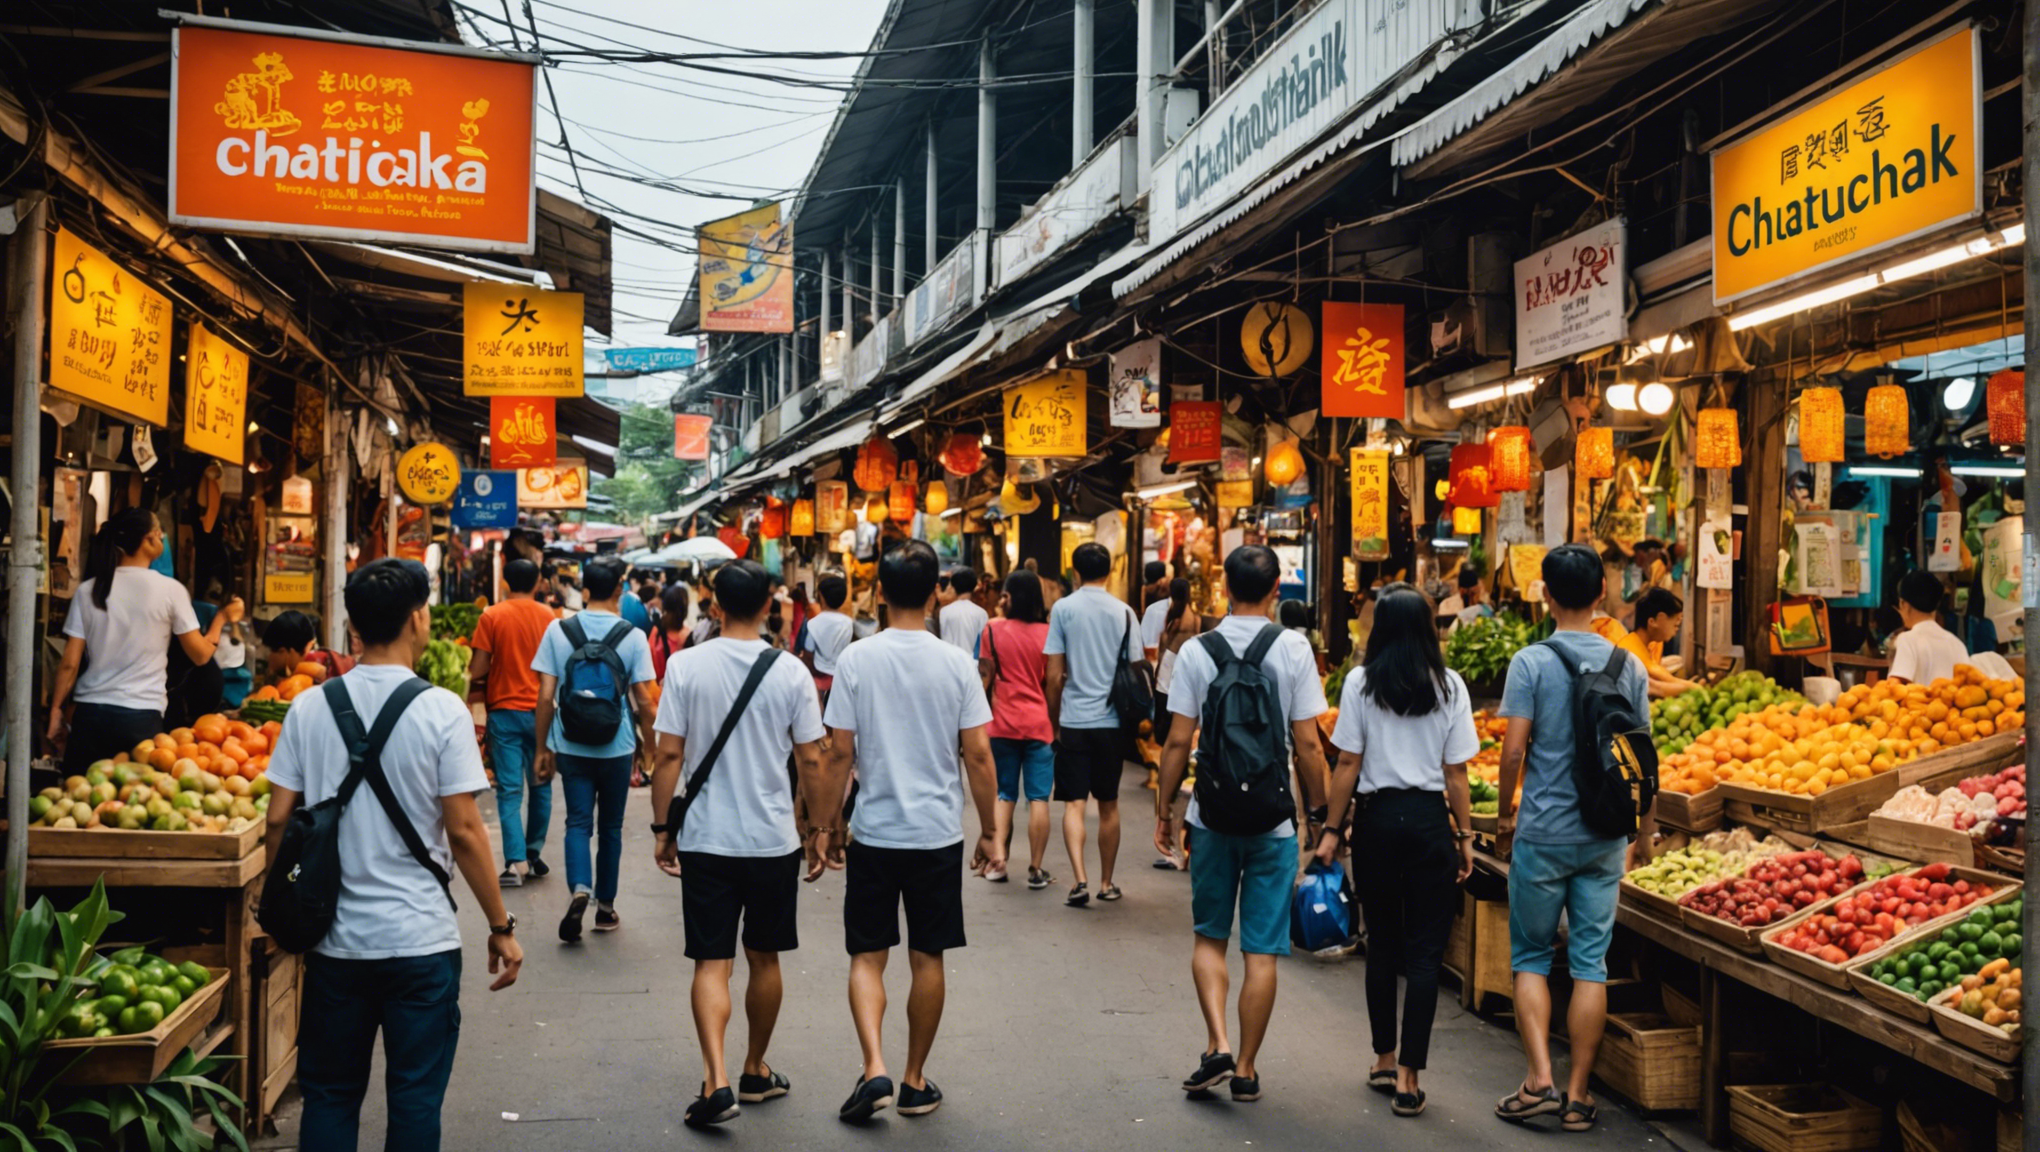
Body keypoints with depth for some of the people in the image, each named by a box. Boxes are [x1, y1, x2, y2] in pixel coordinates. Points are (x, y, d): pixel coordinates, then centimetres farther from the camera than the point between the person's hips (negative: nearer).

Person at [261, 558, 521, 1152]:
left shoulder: (310, 707, -1)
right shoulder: (442, 711, -11)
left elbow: (278, 819, 2)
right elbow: (464, 831, -11)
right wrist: (501, 927, -2)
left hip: (334, 939, 3)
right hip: (422, 940, -3)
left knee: (329, 1096, 16)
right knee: (416, 1098, 7)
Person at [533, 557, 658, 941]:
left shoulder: (558, 631, -4)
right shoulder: (632, 636, -7)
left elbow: (546, 697, -4)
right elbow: (643, 699, -5)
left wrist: (542, 748, 5)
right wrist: (649, 744, 8)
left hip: (571, 746, 1)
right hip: (617, 747, 0)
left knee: (578, 821, 7)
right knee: (611, 825, 13)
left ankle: (579, 890, -16)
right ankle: (605, 906, 21)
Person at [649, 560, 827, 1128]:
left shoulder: (686, 666, -7)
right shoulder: (790, 672, -7)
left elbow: (668, 755, -6)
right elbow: (811, 761, -3)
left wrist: (661, 829, 4)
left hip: (706, 839, 0)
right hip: (774, 840, 1)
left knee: (712, 963, 5)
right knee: (764, 959, 15)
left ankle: (717, 1080, -9)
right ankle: (756, 1072, 29)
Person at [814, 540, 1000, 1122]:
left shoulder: (856, 659, -8)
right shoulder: (957, 664, -6)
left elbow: (840, 753, -6)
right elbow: (979, 755, -4)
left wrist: (827, 826, 5)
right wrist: (989, 832, 6)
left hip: (874, 832, -1)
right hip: (938, 834, 1)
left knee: (867, 957, 11)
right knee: (927, 958, 12)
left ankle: (875, 1068, -4)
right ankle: (915, 1082, 21)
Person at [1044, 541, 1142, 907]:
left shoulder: (1063, 608, -3)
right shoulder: (1124, 612, 2)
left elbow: (1055, 675, -4)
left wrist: (1054, 721, 7)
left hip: (1075, 719, -2)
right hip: (1112, 720, 2)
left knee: (1073, 803, 0)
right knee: (1108, 804, 13)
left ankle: (1080, 881, -14)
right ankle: (1106, 882, 21)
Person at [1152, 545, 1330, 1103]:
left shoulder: (1196, 651, -4)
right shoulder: (1293, 649, -6)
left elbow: (1178, 742, -4)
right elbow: (1308, 745, -6)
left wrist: (1162, 811, 6)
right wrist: (1319, 811, 5)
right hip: (1274, 820, -1)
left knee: (1209, 937, 16)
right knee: (1262, 950, 7)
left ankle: (1218, 1045, 1)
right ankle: (1245, 1069, 14)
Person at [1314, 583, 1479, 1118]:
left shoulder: (1361, 682, -3)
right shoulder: (1449, 686, -2)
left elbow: (1347, 764, -4)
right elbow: (1455, 772, -1)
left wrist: (1333, 828, 4)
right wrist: (1465, 836, 7)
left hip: (1377, 817, 1)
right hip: (1429, 819, 0)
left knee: (1382, 941, 15)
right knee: (1425, 951, 4)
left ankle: (1385, 1061, 26)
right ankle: (1407, 1078, 3)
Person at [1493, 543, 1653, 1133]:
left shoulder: (1532, 662, -10)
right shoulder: (1628, 665, 1)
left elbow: (1514, 750, -12)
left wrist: (1504, 815, 3)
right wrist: (1645, 831, 14)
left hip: (1543, 833, -3)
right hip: (1604, 836, 3)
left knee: (1530, 955, 10)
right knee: (1591, 961, 8)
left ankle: (1539, 1079, 1)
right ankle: (1578, 1094, 12)